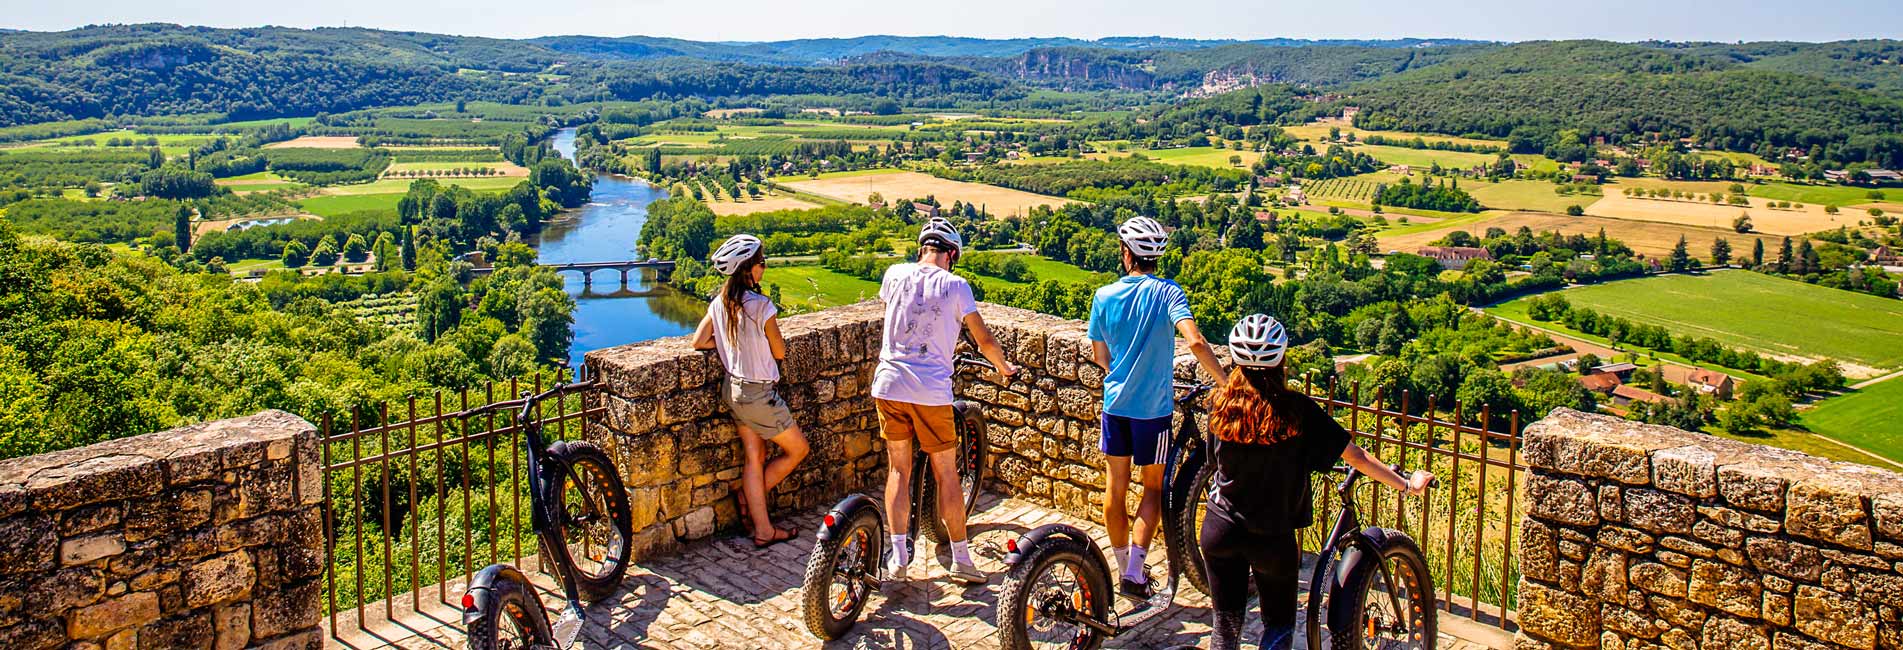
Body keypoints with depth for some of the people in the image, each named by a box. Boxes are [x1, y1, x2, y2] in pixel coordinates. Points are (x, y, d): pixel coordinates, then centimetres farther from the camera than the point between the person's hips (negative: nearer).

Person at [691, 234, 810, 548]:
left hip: (733, 389, 8)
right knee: (798, 450, 11)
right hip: (758, 394, -8)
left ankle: (762, 529, 16)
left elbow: (699, 341, 4)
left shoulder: (720, 303, 0)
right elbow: (779, 352, -12)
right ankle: (747, 493, 17)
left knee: (755, 458, 14)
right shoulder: (761, 306, -22)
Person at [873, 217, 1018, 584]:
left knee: (898, 469, 13)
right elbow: (984, 340, -2)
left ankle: (898, 557, 8)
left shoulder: (895, 274, 5)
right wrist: (1004, 367, 18)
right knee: (946, 475, 8)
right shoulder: (955, 286, -4)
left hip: (889, 385, 3)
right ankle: (961, 559, 15)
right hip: (931, 392, -3)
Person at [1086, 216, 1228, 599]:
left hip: (1115, 404, 3)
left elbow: (1099, 356, 8)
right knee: (1153, 489, 11)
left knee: (1116, 488, 13)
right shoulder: (1167, 293, -12)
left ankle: (1124, 568, 24)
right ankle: (1135, 572, 1)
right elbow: (1195, 342, -27)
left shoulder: (1104, 296, -2)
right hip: (1153, 408, -3)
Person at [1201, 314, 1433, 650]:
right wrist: (1409, 485, 4)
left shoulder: (1223, 405, -7)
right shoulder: (1297, 409, -14)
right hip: (1272, 536, -2)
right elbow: (1357, 458, -9)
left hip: (1221, 529, 2)